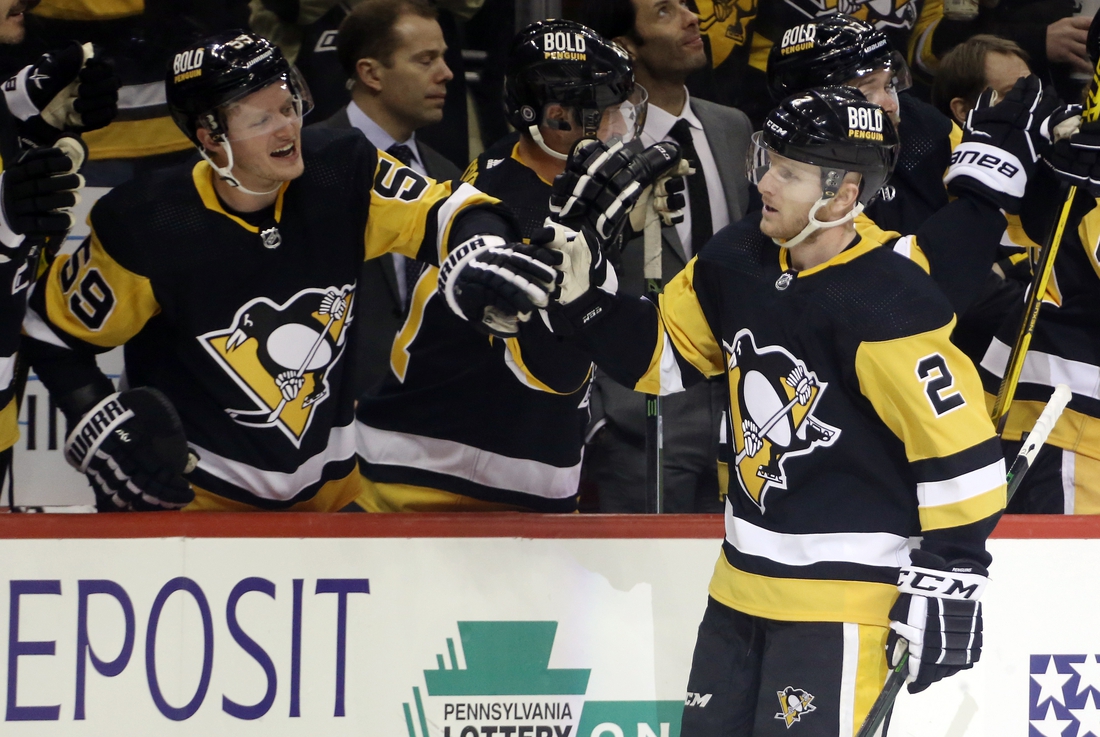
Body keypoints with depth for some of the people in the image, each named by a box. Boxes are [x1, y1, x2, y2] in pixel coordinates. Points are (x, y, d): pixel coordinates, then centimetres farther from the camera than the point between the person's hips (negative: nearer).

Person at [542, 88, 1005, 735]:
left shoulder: (887, 305, -21)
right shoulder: (739, 262, 1)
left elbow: (959, 446, -20)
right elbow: (658, 354, 15)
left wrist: (949, 584, -19)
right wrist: (584, 295, -1)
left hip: (843, 594, -8)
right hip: (744, 580, 8)